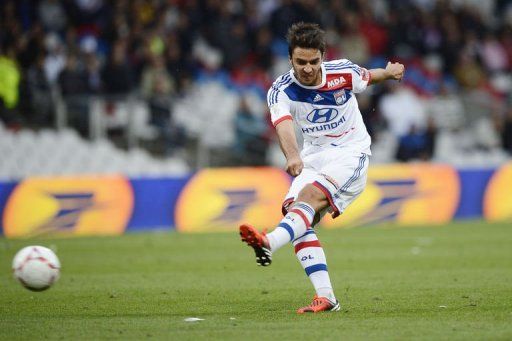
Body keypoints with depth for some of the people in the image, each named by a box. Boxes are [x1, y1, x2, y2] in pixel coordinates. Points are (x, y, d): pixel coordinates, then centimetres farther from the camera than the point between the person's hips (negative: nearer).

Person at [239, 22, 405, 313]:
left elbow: (367, 77, 18)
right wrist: (292, 155, -52)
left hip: (351, 153, -3)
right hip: (313, 157, 3)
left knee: (311, 196, -30)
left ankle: (269, 243, -58)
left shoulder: (343, 72, -10)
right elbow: (283, 125, -35)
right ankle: (326, 297, -20)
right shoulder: (282, 90, -13)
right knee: (294, 209, -19)